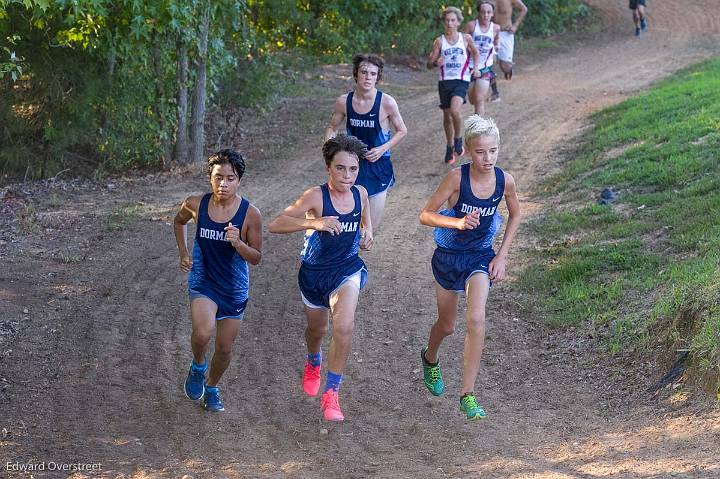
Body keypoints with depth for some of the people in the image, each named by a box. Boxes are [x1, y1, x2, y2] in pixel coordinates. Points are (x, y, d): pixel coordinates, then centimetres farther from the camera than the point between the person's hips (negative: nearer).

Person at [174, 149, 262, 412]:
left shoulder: (250, 214, -16)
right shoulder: (195, 205, -11)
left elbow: (256, 258, -8)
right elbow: (179, 222, 13)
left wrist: (238, 243, -28)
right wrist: (183, 254, 2)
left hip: (234, 287, 1)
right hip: (203, 281, -1)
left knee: (225, 348, 11)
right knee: (203, 333, -27)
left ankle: (212, 388, 41)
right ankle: (197, 368, 7)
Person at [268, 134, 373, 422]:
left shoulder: (360, 194, -8)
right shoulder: (316, 196, -23)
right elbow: (275, 225, -33)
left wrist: (367, 235, -5)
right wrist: (315, 223, -46)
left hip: (347, 269, 1)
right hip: (314, 272, -1)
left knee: (344, 327, -24)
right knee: (317, 329, 22)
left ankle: (331, 394, -12)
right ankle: (313, 362, 59)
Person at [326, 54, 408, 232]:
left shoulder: (386, 102, -14)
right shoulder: (344, 102, -8)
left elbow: (402, 131, 0)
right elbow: (332, 127, 9)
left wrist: (383, 149, -15)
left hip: (378, 164, -1)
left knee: (372, 225, 1)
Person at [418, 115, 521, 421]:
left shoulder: (504, 181, -13)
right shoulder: (457, 178, -22)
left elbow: (515, 216, 7)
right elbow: (426, 215, -16)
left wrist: (502, 256, 1)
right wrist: (459, 222, -32)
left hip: (481, 256, 1)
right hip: (448, 256, -1)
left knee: (476, 319, -21)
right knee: (447, 325, 16)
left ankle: (468, 395, -13)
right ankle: (430, 358, 53)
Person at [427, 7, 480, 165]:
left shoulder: (465, 38, 2)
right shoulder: (440, 41, 1)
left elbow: (475, 52, 22)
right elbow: (429, 64, 1)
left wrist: (475, 68, 9)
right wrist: (436, 63, -21)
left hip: (461, 81, -2)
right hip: (445, 81, 2)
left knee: (455, 111, -25)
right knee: (447, 116, 10)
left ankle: (458, 140, -1)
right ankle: (450, 147, 29)